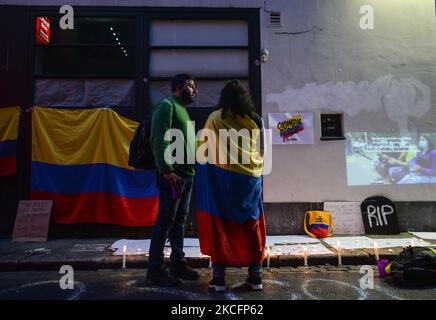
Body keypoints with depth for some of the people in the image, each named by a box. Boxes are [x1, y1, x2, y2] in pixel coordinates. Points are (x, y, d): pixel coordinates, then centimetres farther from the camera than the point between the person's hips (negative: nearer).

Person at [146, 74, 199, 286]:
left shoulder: (182, 110, 23)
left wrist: (192, 171, 14)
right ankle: (155, 271, 4)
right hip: (173, 175, -9)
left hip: (187, 175, 9)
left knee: (180, 220, 12)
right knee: (165, 221, -5)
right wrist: (166, 170, -22)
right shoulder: (167, 105, -5)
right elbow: (159, 139, -16)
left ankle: (178, 264, 22)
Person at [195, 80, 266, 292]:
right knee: (252, 227, 10)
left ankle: (218, 278, 9)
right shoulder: (255, 119, 5)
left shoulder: (215, 118, 0)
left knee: (220, 226, 5)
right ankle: (255, 277, 16)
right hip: (251, 178, 3)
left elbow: (202, 149, 7)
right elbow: (261, 151, 13)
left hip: (223, 178, -2)